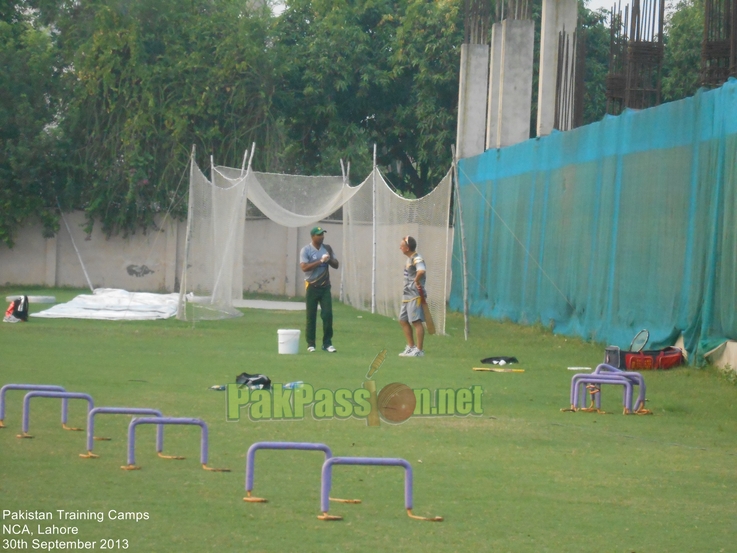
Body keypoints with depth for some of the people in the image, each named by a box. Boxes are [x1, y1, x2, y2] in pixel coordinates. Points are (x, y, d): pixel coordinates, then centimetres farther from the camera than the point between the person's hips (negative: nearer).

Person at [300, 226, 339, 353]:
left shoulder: (327, 248, 7)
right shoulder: (306, 250, -7)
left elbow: (336, 265, 9)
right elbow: (304, 267, -19)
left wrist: (329, 259, -12)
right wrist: (321, 261, -24)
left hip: (325, 286, 3)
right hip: (312, 287, -3)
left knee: (328, 314, -3)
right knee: (311, 316, 1)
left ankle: (327, 343, 3)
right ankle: (310, 344, 9)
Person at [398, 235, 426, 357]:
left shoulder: (417, 259, -17)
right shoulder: (410, 259, 16)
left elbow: (421, 271, -39)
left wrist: (417, 281, -25)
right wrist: (406, 288, 14)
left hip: (415, 295, -11)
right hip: (407, 295, 11)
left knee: (416, 321, -9)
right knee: (403, 320, 16)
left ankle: (419, 350, -6)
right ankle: (411, 347, 24)